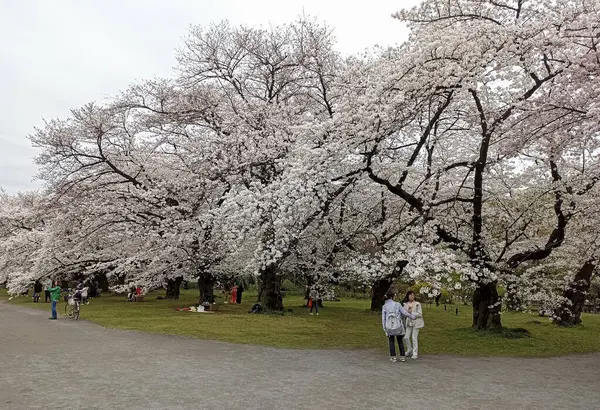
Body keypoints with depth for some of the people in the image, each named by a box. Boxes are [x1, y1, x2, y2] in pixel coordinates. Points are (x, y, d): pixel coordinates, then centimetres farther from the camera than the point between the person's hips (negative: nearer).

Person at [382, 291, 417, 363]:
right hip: (398, 326, 0)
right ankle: (402, 357, 18)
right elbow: (405, 313, -6)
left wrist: (384, 328, 5)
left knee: (391, 342, 15)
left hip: (389, 326, 0)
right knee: (400, 341, 17)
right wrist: (413, 317, 10)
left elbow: (383, 319, -2)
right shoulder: (397, 304, -6)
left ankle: (393, 357, 13)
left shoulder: (384, 307, -1)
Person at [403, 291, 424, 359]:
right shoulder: (405, 304, 6)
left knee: (414, 338, -4)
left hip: (416, 322, -4)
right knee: (406, 337, 2)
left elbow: (420, 314, -10)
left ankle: (415, 354, 7)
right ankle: (410, 350, 26)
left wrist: (411, 313, -18)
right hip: (409, 322, 4)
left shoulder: (417, 304, -6)